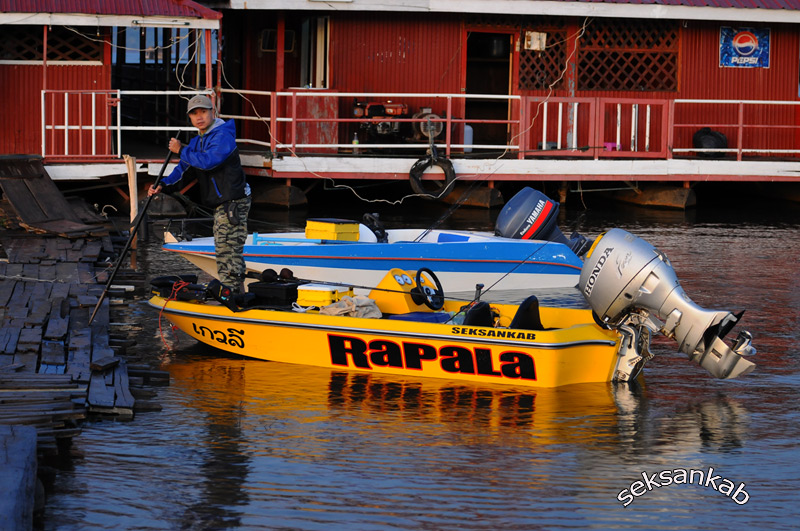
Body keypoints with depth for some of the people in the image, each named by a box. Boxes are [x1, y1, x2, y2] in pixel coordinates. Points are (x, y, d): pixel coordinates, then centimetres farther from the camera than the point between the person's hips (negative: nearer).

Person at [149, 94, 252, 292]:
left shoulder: (223, 135, -13)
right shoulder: (197, 142, 16)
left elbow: (208, 161, -27)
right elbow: (184, 170, 13)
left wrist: (181, 150, -15)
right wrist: (163, 185, -4)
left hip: (233, 203, -10)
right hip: (221, 205, 10)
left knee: (228, 252, -12)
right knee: (227, 253, 16)